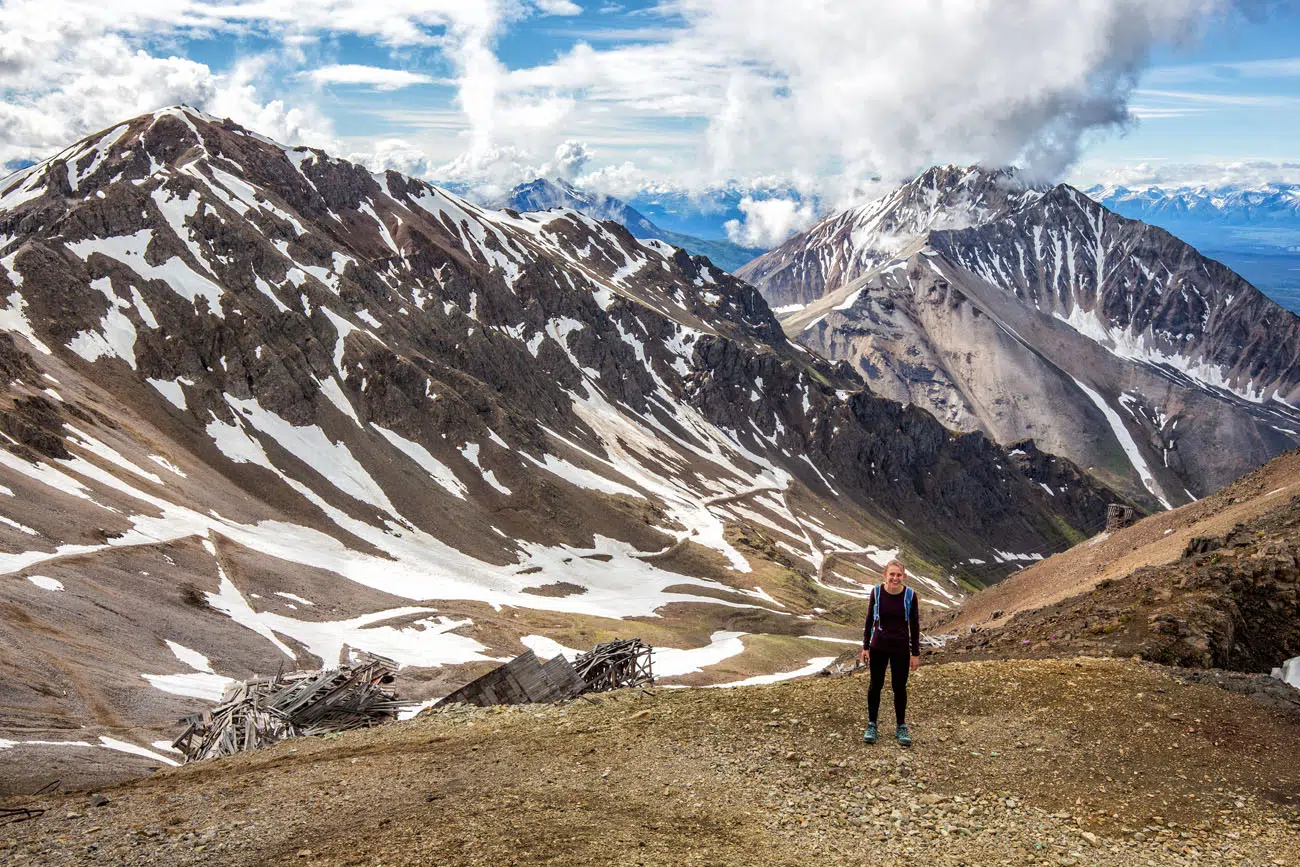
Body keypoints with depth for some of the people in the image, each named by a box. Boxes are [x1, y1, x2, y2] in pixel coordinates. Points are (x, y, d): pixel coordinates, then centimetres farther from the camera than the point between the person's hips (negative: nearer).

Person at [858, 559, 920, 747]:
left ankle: (901, 727, 23)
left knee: (899, 688, 8)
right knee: (875, 686, 9)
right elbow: (869, 620, 3)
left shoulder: (910, 595, -9)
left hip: (901, 649, -1)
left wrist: (915, 653, 1)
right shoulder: (876, 592, -8)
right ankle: (871, 725, 22)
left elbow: (914, 625, -1)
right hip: (878, 647, 1)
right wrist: (865, 647, 4)